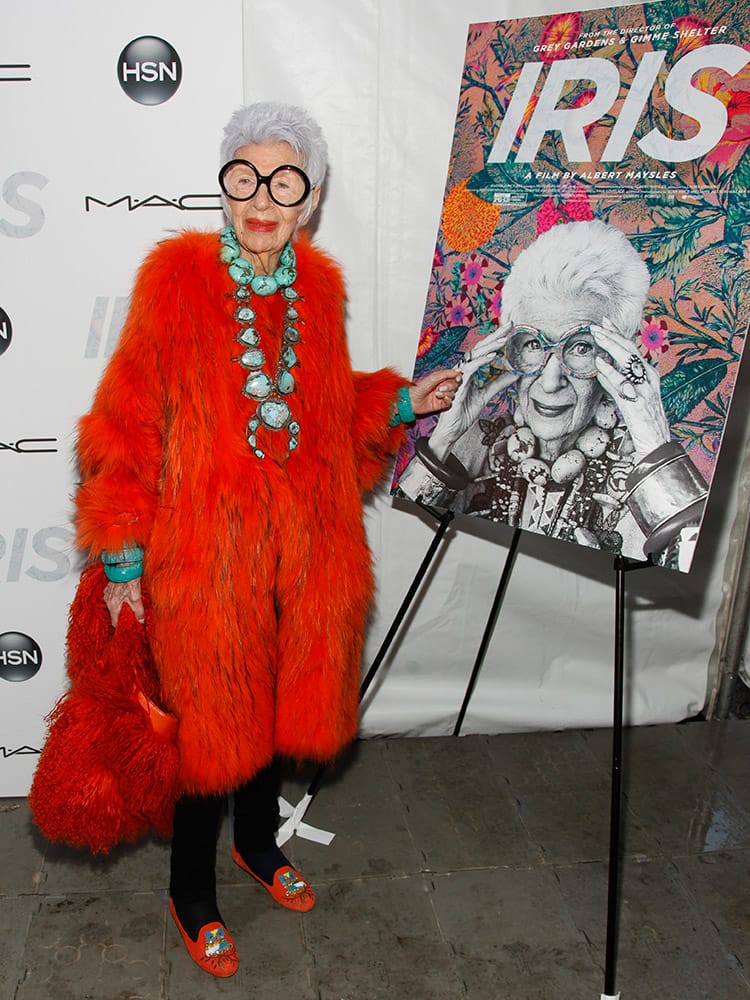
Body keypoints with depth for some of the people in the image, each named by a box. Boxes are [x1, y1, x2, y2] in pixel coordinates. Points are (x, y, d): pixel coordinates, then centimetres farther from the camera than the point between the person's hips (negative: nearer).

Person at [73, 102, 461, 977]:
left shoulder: (318, 286, 2)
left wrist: (401, 402, 0)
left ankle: (257, 840, 49)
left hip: (305, 548, 5)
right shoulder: (175, 278, -13)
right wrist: (123, 560, -11)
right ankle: (192, 892, 36)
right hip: (205, 552, -4)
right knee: (208, 718, 10)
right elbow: (125, 425, -11)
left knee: (280, 702, 20)